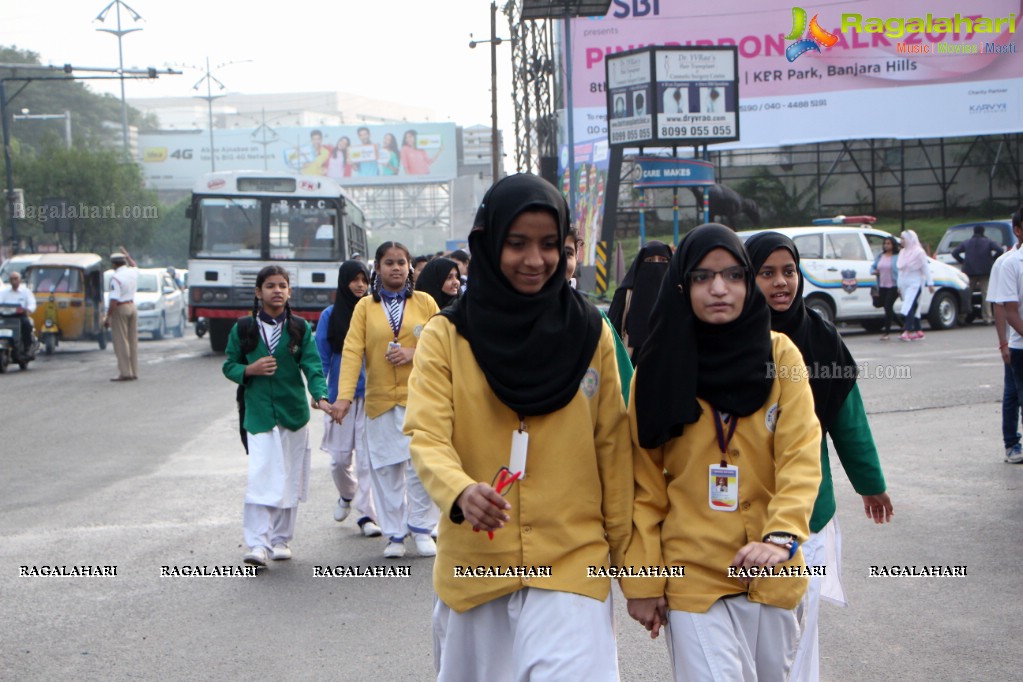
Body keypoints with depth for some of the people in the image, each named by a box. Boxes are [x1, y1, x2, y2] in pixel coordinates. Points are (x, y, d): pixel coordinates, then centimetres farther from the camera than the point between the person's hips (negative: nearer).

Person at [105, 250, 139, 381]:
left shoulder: (116, 277, -17)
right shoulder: (133, 272, 5)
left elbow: (114, 300, -21)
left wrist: (108, 317, -17)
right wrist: (127, 255, 45)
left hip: (120, 309, -8)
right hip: (132, 307, 8)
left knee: (121, 342, -4)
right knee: (132, 340, 11)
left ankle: (125, 372, -7)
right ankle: (134, 372, 13)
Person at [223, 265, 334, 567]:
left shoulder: (300, 328, 3)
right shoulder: (243, 329, 3)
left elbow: (312, 366, -5)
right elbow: (229, 366, 10)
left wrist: (321, 397, -22)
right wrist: (250, 369, -11)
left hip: (293, 412, 2)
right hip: (258, 414, -2)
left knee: (290, 478, 8)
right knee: (260, 478, -13)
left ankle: (281, 539, 21)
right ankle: (258, 544, -14)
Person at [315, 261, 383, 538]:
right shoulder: (330, 315, 3)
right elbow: (321, 357, 3)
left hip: (370, 394, -1)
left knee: (367, 457, -5)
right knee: (340, 458, 6)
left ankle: (366, 513, 3)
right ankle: (346, 495, 35)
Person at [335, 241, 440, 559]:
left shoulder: (424, 302, 6)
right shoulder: (365, 306, 5)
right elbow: (352, 351, -4)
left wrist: (415, 354, -11)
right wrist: (345, 395, -15)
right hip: (380, 400, 1)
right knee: (386, 468, 4)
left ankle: (421, 527, 7)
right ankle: (395, 534, 14)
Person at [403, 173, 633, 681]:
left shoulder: (590, 333, 2)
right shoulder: (446, 336, -2)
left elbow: (612, 447, 5)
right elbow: (426, 436, -12)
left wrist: (625, 550, 6)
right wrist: (461, 492, -32)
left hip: (572, 563, 0)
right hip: (475, 564, 1)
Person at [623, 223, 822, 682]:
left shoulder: (779, 355, -1)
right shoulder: (661, 368, -1)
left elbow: (801, 455, -10)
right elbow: (646, 486, 0)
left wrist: (781, 536, -27)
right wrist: (643, 580, -4)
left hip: (773, 575, 2)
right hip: (693, 576, -2)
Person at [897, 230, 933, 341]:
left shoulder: (918, 252, -7)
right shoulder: (903, 252, 14)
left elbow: (925, 268, -8)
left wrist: (930, 283, -11)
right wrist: (899, 286, 17)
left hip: (915, 283, -7)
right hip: (905, 284, 7)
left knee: (909, 307, -18)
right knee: (913, 308, 9)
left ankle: (907, 332, -25)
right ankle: (918, 331, 14)